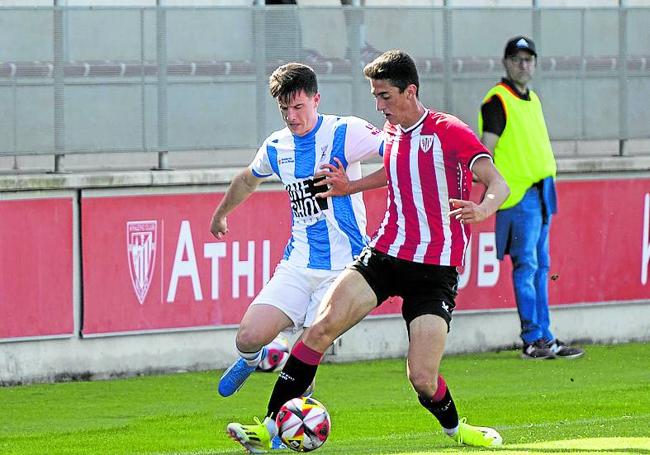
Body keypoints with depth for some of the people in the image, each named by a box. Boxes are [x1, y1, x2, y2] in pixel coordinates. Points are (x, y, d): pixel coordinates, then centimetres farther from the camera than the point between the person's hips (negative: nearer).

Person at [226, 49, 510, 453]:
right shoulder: (392, 132, 12)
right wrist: (347, 187, 20)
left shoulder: (450, 132, -10)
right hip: (385, 253, 5)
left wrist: (482, 210, -39)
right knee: (321, 326, -15)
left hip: (436, 270, -5)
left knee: (422, 378, -12)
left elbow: (498, 184, -17)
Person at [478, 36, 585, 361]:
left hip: (541, 191, 9)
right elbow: (485, 151, -14)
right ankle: (533, 340, -7)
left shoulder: (532, 99, 17)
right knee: (526, 266, -8)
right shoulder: (497, 100, -9)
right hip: (518, 194, -9)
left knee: (541, 266, 9)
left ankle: (544, 339, 12)